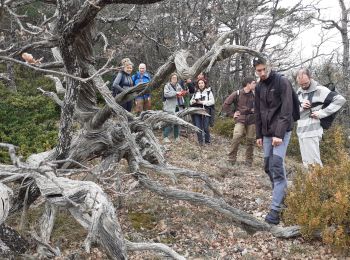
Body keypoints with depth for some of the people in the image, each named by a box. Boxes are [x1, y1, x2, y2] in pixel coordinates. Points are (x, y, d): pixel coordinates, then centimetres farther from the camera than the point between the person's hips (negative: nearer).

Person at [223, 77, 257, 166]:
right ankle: (231, 159, -6)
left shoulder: (254, 94, 3)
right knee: (236, 137, -19)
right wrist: (232, 114, -3)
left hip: (251, 120, 3)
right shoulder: (237, 94, -6)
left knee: (250, 140, 5)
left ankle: (249, 161, 20)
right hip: (240, 119, -3)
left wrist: (255, 109, 2)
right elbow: (225, 105, -1)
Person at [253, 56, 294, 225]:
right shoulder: (259, 87, 11)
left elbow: (287, 110, -17)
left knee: (277, 167, -14)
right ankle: (280, 195, 27)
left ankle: (275, 208, -13)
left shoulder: (282, 82, -10)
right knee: (268, 167, 9)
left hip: (281, 132, -7)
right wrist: (258, 135, 14)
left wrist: (279, 134, -22)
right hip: (266, 133, 7)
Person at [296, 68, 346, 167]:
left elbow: (340, 100, -14)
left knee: (314, 163, -4)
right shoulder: (299, 91, 12)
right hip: (300, 131, 7)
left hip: (311, 132, -7)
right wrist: (300, 106, -9)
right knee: (306, 162, 14)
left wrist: (322, 112, -17)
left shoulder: (319, 90, -9)